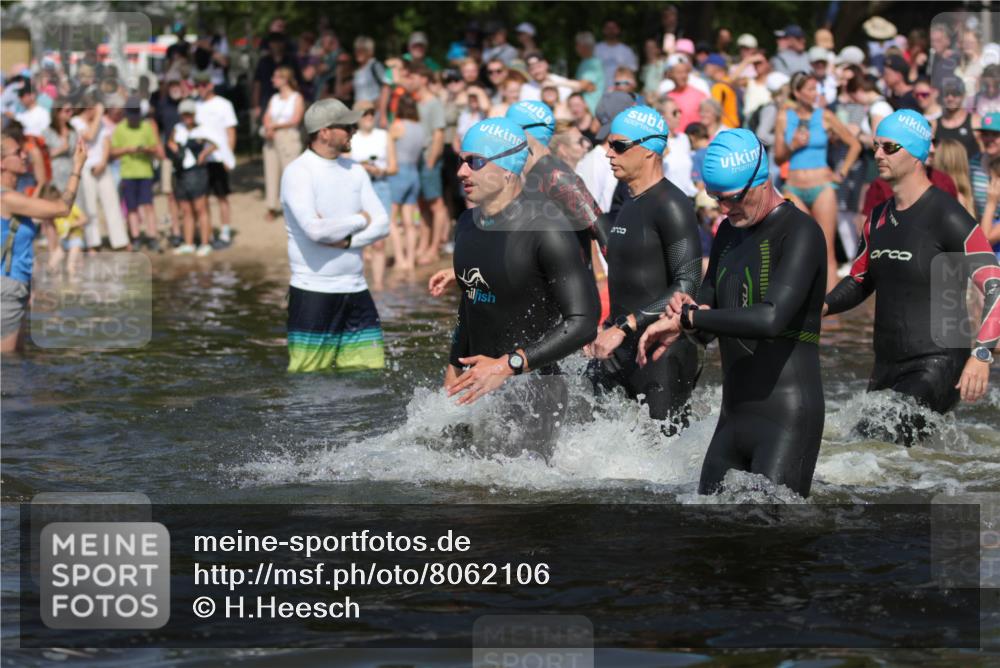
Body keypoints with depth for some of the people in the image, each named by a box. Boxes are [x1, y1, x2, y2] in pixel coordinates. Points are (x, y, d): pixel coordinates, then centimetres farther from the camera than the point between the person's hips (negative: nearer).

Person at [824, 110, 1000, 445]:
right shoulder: (879, 218, 13)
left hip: (936, 367, -8)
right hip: (886, 367, 8)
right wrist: (822, 305, 5)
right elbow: (859, 282, 26)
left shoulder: (947, 217, -11)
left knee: (875, 441, -24)